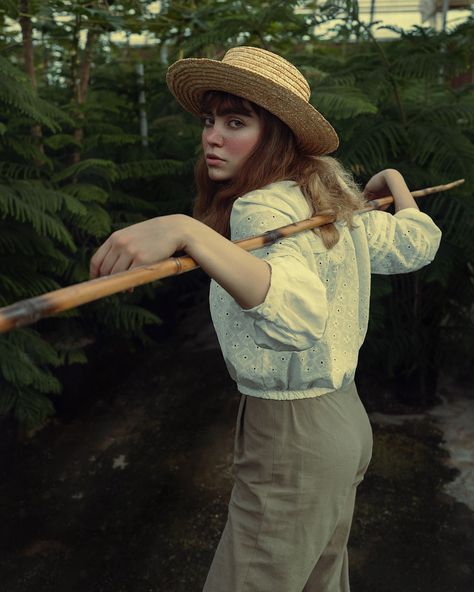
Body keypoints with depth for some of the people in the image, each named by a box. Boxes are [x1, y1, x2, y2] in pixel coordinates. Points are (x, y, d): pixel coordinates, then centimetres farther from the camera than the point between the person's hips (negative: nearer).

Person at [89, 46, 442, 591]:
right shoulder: (334, 197, 4)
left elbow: (301, 314, -41)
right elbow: (418, 242, 15)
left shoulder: (263, 207, -22)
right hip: (344, 422, 9)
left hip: (290, 441, -9)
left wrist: (187, 233, -49)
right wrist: (395, 183, 33)